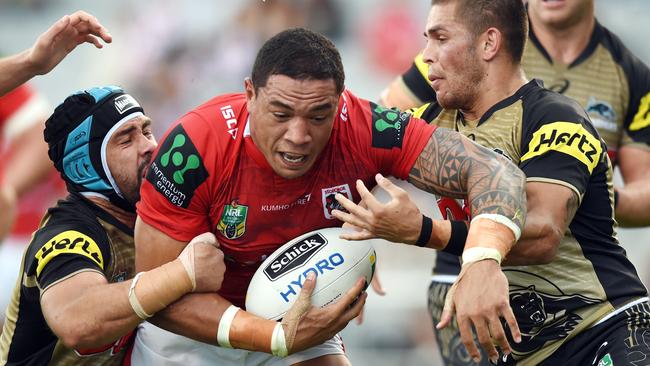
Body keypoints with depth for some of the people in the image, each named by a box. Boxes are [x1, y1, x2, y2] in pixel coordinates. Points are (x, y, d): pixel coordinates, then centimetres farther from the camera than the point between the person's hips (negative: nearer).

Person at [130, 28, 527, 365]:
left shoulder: (364, 131, -26)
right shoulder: (193, 149, -31)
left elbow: (493, 171, -27)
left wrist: (483, 261, -48)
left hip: (303, 317, 2)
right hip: (189, 329, -2)